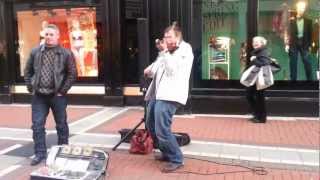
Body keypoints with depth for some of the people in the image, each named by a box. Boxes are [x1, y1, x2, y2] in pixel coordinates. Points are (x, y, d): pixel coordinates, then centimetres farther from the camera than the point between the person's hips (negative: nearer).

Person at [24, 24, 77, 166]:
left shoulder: (66, 53, -4)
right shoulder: (35, 52, 5)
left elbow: (72, 74, -5)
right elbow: (28, 71, 10)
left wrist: (62, 91, -9)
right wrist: (31, 88, 2)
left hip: (57, 96, -2)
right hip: (39, 96, 3)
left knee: (61, 125, 10)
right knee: (37, 125, 4)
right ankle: (40, 153, 16)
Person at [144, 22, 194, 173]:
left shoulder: (185, 50, -2)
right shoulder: (167, 51, 18)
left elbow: (172, 70, -16)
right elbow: (157, 68, 28)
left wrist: (164, 51, -12)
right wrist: (149, 71, 8)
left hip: (169, 95, -9)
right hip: (157, 93, 9)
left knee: (162, 129, -15)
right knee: (151, 126, 17)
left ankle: (176, 159, 2)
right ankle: (167, 153, 33)